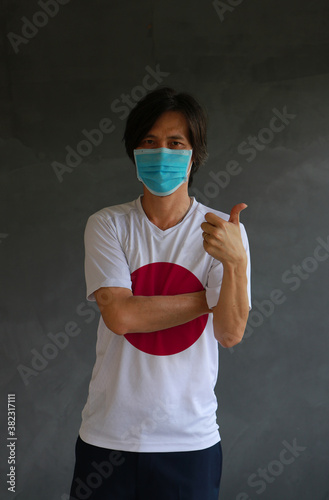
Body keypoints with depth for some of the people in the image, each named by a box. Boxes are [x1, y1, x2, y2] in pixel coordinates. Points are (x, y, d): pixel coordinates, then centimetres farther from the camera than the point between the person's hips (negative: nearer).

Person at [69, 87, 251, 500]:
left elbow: (230, 335, -12)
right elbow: (120, 315, -15)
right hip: (109, 434, 0)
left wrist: (235, 262, -28)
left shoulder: (222, 231, -2)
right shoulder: (108, 225, -2)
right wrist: (209, 297, -10)